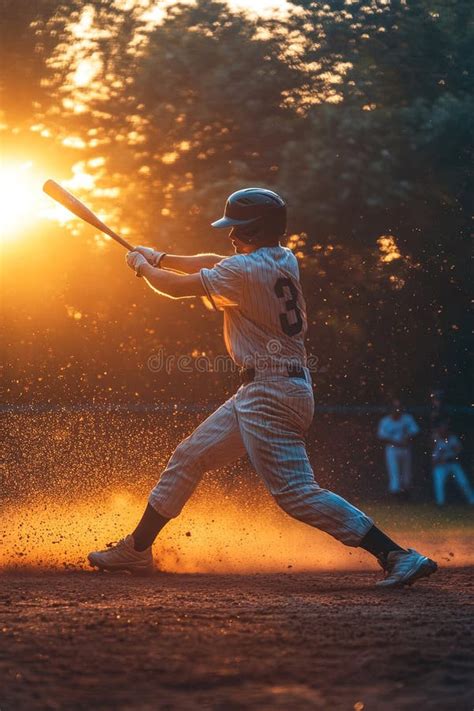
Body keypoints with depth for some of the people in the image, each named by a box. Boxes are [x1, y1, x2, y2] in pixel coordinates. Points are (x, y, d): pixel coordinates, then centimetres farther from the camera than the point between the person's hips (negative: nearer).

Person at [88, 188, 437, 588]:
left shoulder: (245, 270, -15)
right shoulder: (284, 260, 11)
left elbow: (177, 287, -4)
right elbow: (215, 264, 25)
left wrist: (143, 267, 15)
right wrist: (160, 258, 26)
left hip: (271, 395, -10)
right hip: (261, 394, 10)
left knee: (296, 493, -14)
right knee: (189, 457, 16)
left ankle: (397, 556, -18)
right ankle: (137, 550, 25)